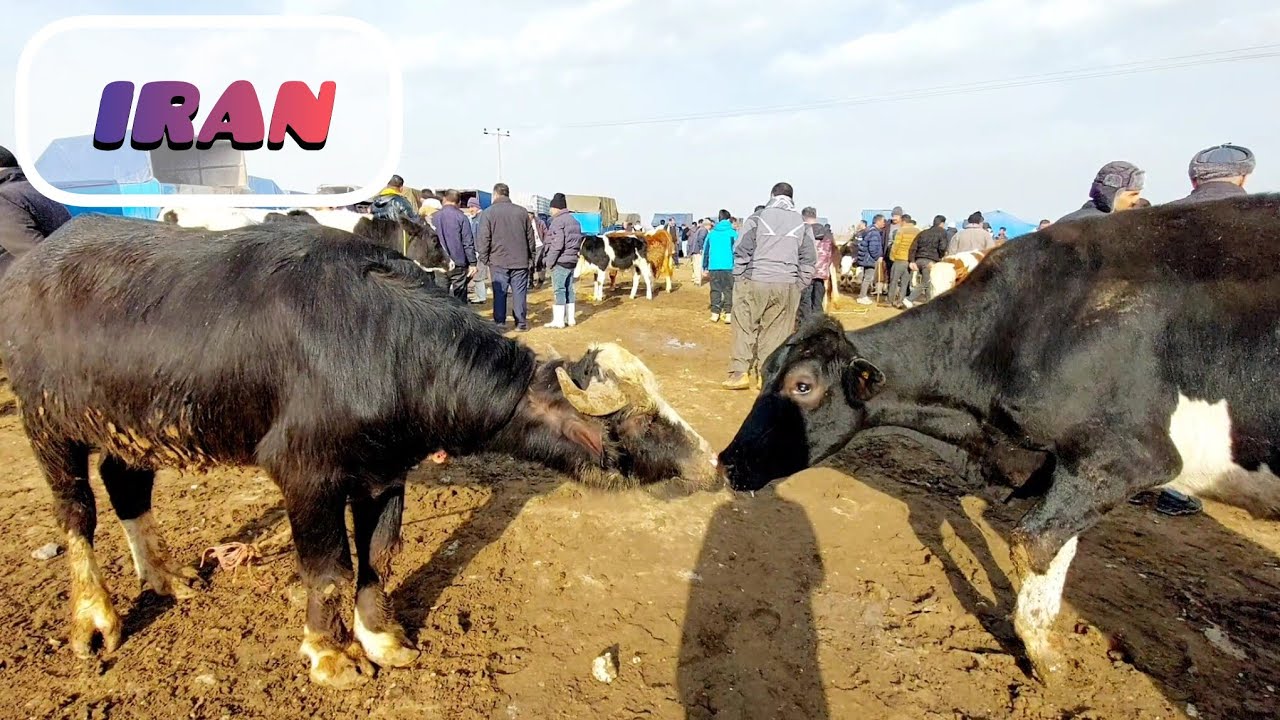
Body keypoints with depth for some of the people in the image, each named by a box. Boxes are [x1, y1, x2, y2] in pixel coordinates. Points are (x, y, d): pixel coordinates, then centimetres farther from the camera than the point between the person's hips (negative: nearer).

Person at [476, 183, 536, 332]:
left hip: (498, 261, -2)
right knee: (519, 292, 6)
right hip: (520, 261, 2)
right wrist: (531, 257, 16)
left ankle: (500, 323, 8)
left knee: (499, 293, 5)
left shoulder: (488, 213, -3)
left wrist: (484, 259, 3)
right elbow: (530, 237, 10)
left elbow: (484, 239, -5)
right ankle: (521, 323, 8)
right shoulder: (522, 212, 5)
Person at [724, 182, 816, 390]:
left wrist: (738, 278, 5)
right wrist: (800, 285, 15)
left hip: (754, 282, -2)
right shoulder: (802, 223, 10)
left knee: (745, 328, 7)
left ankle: (739, 373, 6)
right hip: (787, 286, 2)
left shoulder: (757, 218, 0)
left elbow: (741, 251, -3)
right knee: (776, 332, 8)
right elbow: (809, 259, 9)